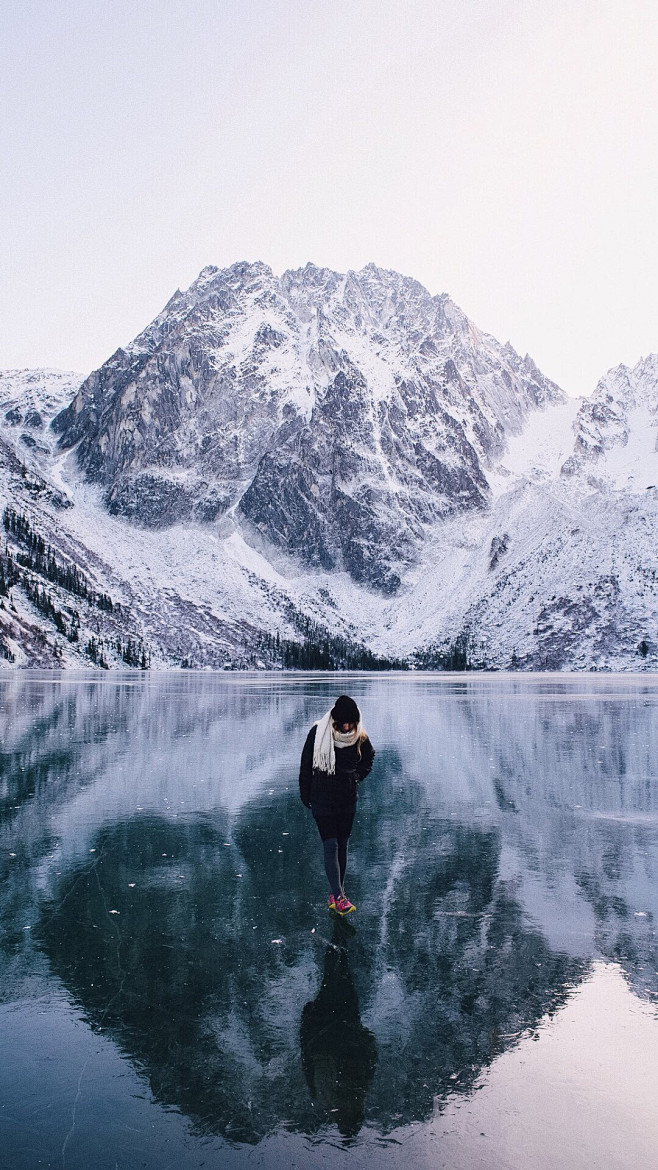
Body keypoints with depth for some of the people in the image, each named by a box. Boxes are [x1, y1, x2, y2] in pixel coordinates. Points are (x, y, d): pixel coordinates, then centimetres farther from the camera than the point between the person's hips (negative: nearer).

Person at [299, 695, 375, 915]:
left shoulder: (360, 737, -4)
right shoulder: (318, 733, -13)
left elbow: (368, 758, 18)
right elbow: (305, 765, -3)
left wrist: (356, 777, 5)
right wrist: (305, 795, 1)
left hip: (347, 800, 3)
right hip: (322, 799, -3)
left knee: (342, 845, 8)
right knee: (331, 846, -9)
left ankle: (335, 892, 20)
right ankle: (339, 897, -12)